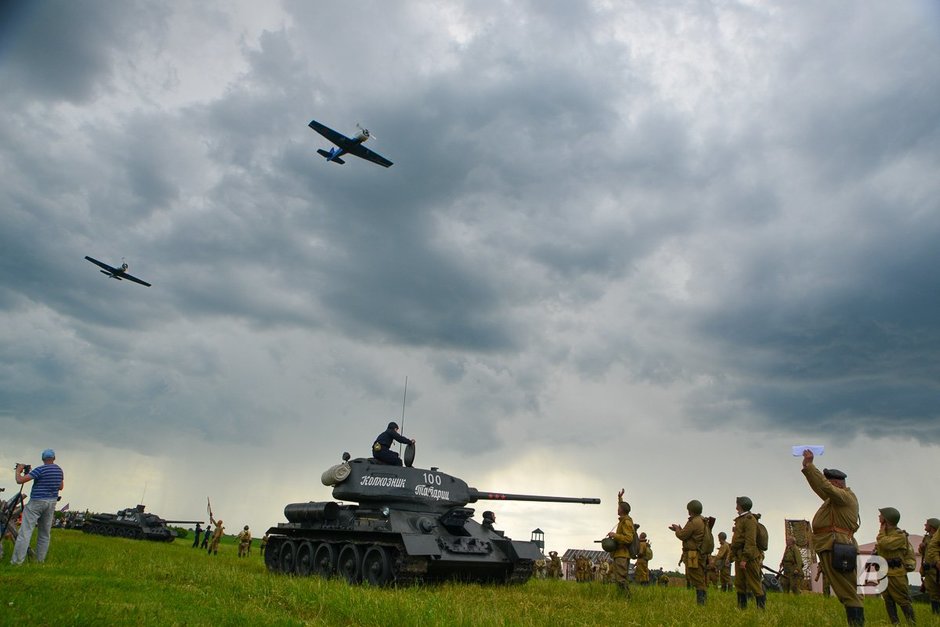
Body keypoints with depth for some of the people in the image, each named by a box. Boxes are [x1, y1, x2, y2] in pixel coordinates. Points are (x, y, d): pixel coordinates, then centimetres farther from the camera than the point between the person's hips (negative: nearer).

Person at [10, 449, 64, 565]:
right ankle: (40, 560, 12)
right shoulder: (60, 470, 7)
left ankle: (17, 561, -10)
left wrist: (18, 470, 1)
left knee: (25, 531, -6)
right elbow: (61, 487, 20)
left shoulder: (40, 470, -13)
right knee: (45, 533, 11)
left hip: (36, 502, -6)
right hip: (52, 503, 6)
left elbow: (19, 480, -16)